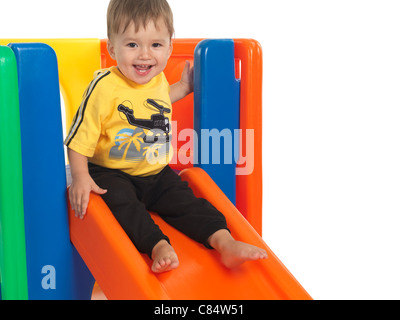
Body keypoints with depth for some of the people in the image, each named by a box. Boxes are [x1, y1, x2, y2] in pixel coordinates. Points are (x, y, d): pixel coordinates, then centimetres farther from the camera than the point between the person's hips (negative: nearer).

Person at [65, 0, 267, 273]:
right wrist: (80, 177, -23)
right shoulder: (104, 87, -17)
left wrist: (183, 88, 26)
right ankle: (159, 247, -41)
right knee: (123, 203, -31)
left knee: (184, 200, -12)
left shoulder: (159, 79, 2)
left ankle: (225, 243, -20)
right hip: (111, 174, -4)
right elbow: (80, 138, -14)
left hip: (156, 173, 5)